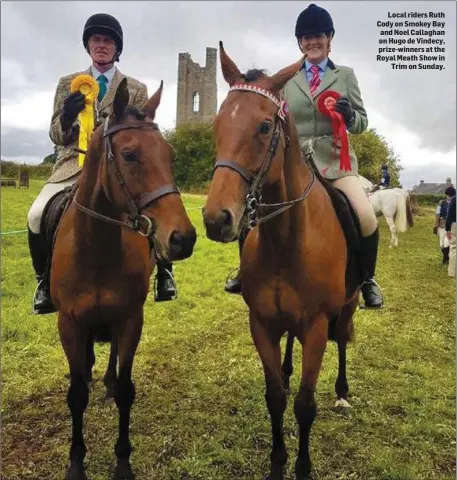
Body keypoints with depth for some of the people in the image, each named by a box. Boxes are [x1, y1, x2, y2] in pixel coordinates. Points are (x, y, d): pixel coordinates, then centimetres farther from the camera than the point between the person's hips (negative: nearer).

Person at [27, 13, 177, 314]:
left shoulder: (136, 89, 11)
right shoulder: (68, 84, 14)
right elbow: (57, 136, 9)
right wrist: (67, 116, -14)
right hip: (75, 165, 1)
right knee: (38, 216, -25)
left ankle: (163, 271, -3)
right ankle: (46, 280, 0)